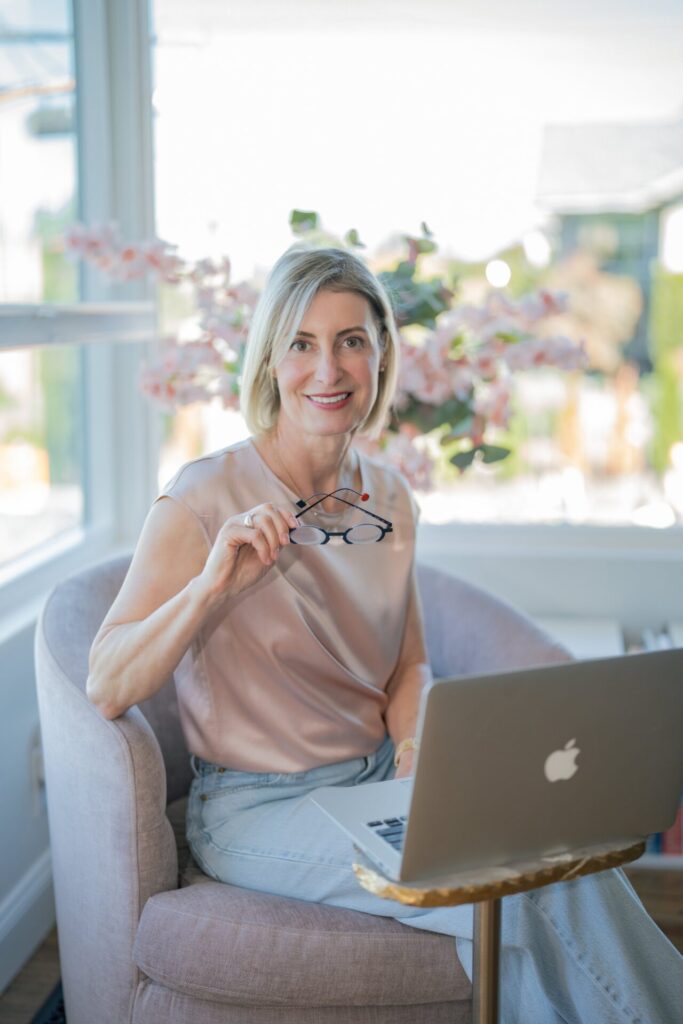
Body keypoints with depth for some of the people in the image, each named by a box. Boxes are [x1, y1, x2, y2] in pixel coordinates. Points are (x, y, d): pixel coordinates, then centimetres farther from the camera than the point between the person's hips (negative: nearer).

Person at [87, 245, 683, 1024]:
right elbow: (105, 691, -18)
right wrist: (213, 583, -31)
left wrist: (418, 752, -6)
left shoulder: (388, 498, 5)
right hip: (261, 807, -5)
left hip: (377, 780, 5)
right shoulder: (205, 498, -13)